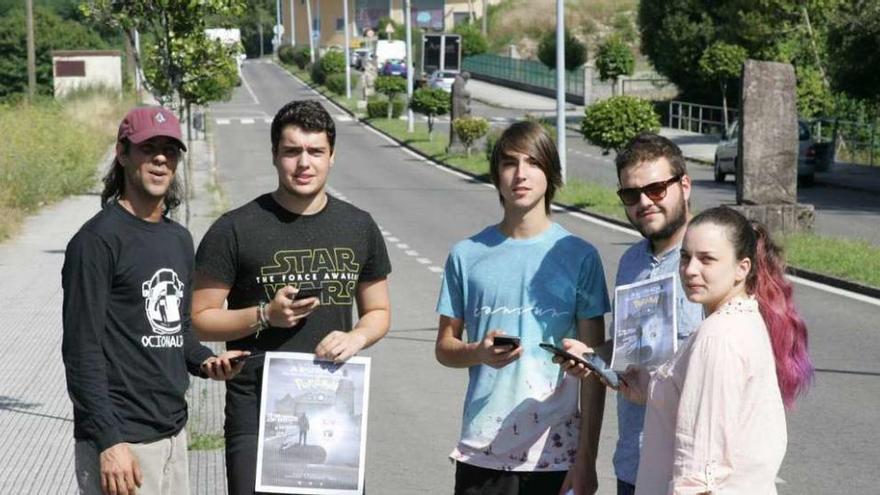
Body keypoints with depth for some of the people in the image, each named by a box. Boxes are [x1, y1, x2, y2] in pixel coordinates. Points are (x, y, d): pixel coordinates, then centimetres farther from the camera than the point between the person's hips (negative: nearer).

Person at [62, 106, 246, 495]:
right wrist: (108, 441, -20)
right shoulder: (97, 240, -11)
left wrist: (205, 361, 2)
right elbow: (82, 351, -15)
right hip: (121, 440, -8)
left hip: (173, 433, 8)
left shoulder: (179, 239, 13)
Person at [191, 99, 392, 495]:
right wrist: (265, 315, -17)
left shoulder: (359, 227, 9)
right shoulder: (235, 230, -4)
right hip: (257, 411, -4)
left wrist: (356, 338, -5)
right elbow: (200, 319, -2)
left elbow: (378, 311, 17)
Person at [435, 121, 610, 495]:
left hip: (556, 454, -1)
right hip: (481, 453, 1)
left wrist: (587, 457, -3)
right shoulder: (467, 255, 5)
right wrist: (479, 352, -12)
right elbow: (444, 347, 11)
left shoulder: (579, 256, 1)